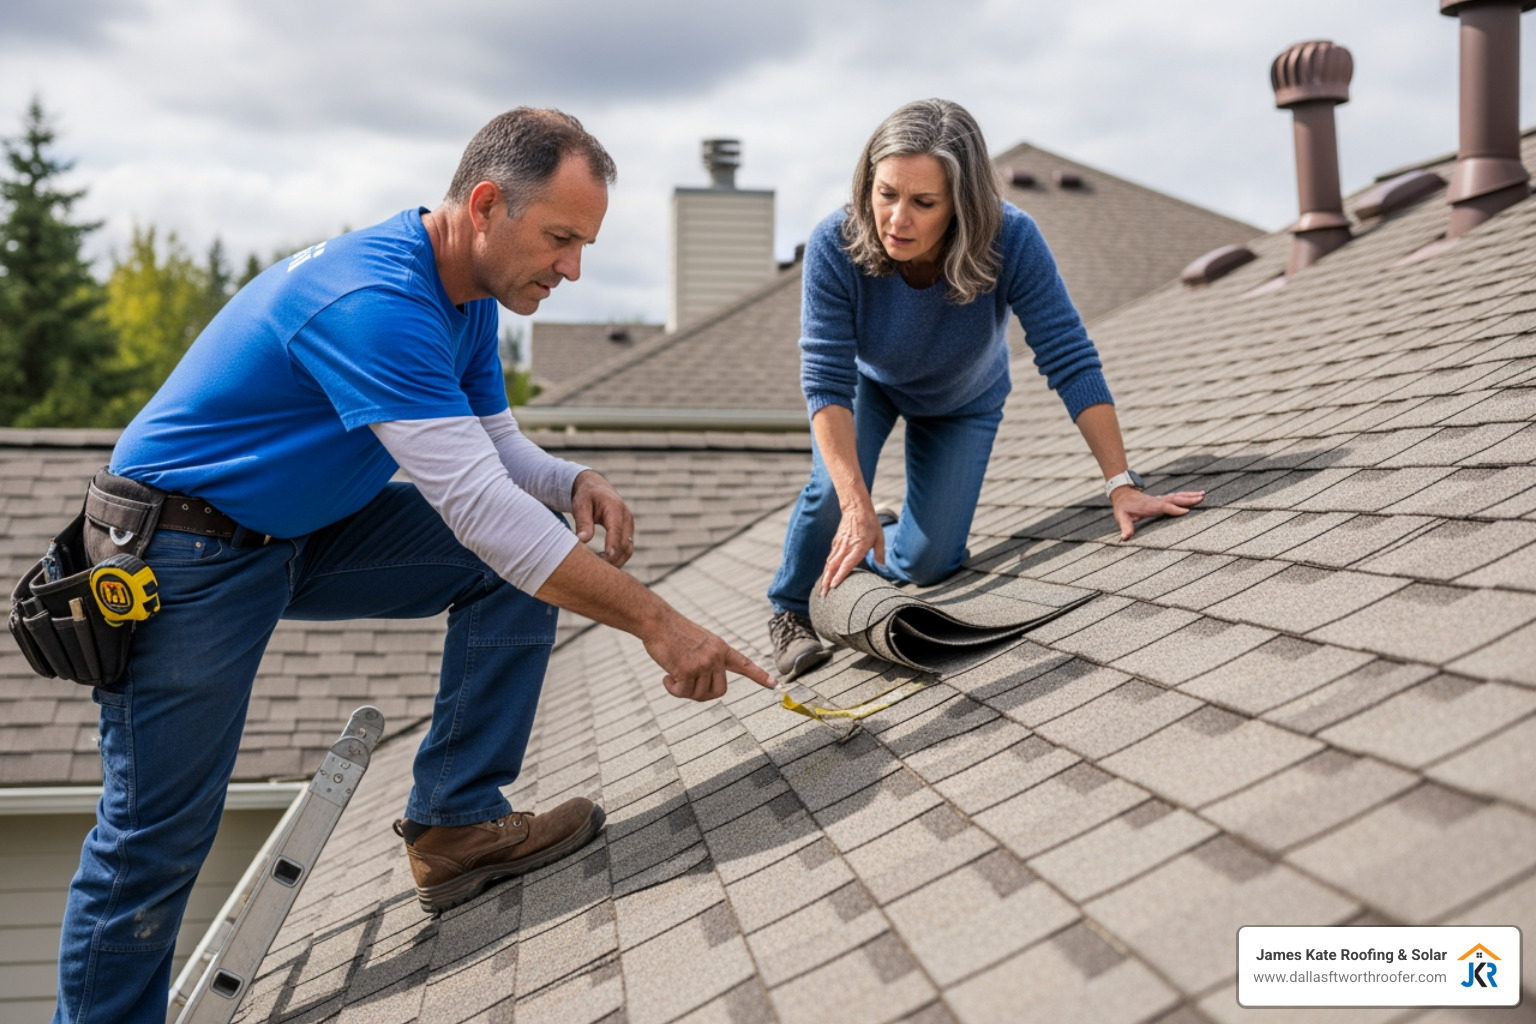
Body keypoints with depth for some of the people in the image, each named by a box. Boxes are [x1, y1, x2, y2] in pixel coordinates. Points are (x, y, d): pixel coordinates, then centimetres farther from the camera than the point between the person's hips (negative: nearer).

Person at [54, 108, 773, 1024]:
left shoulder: (468, 296, -1)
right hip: (187, 559, -8)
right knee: (157, 834, -2)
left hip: (311, 528, 9)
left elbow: (495, 445, 9)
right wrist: (655, 621, -35)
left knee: (524, 557, -5)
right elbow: (477, 505, -37)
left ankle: (455, 821, -1)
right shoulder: (375, 302, -32)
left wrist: (574, 484, -14)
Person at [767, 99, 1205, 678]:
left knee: (925, 564, -6)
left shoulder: (1011, 242, -38)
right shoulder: (834, 248, -37)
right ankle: (789, 609, 4)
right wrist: (856, 505, -45)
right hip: (869, 383, 0)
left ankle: (875, 548, 33)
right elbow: (826, 380, -36)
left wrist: (1121, 485, -36)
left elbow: (1070, 361, -33)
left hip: (962, 402, 1)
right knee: (832, 492, -27)